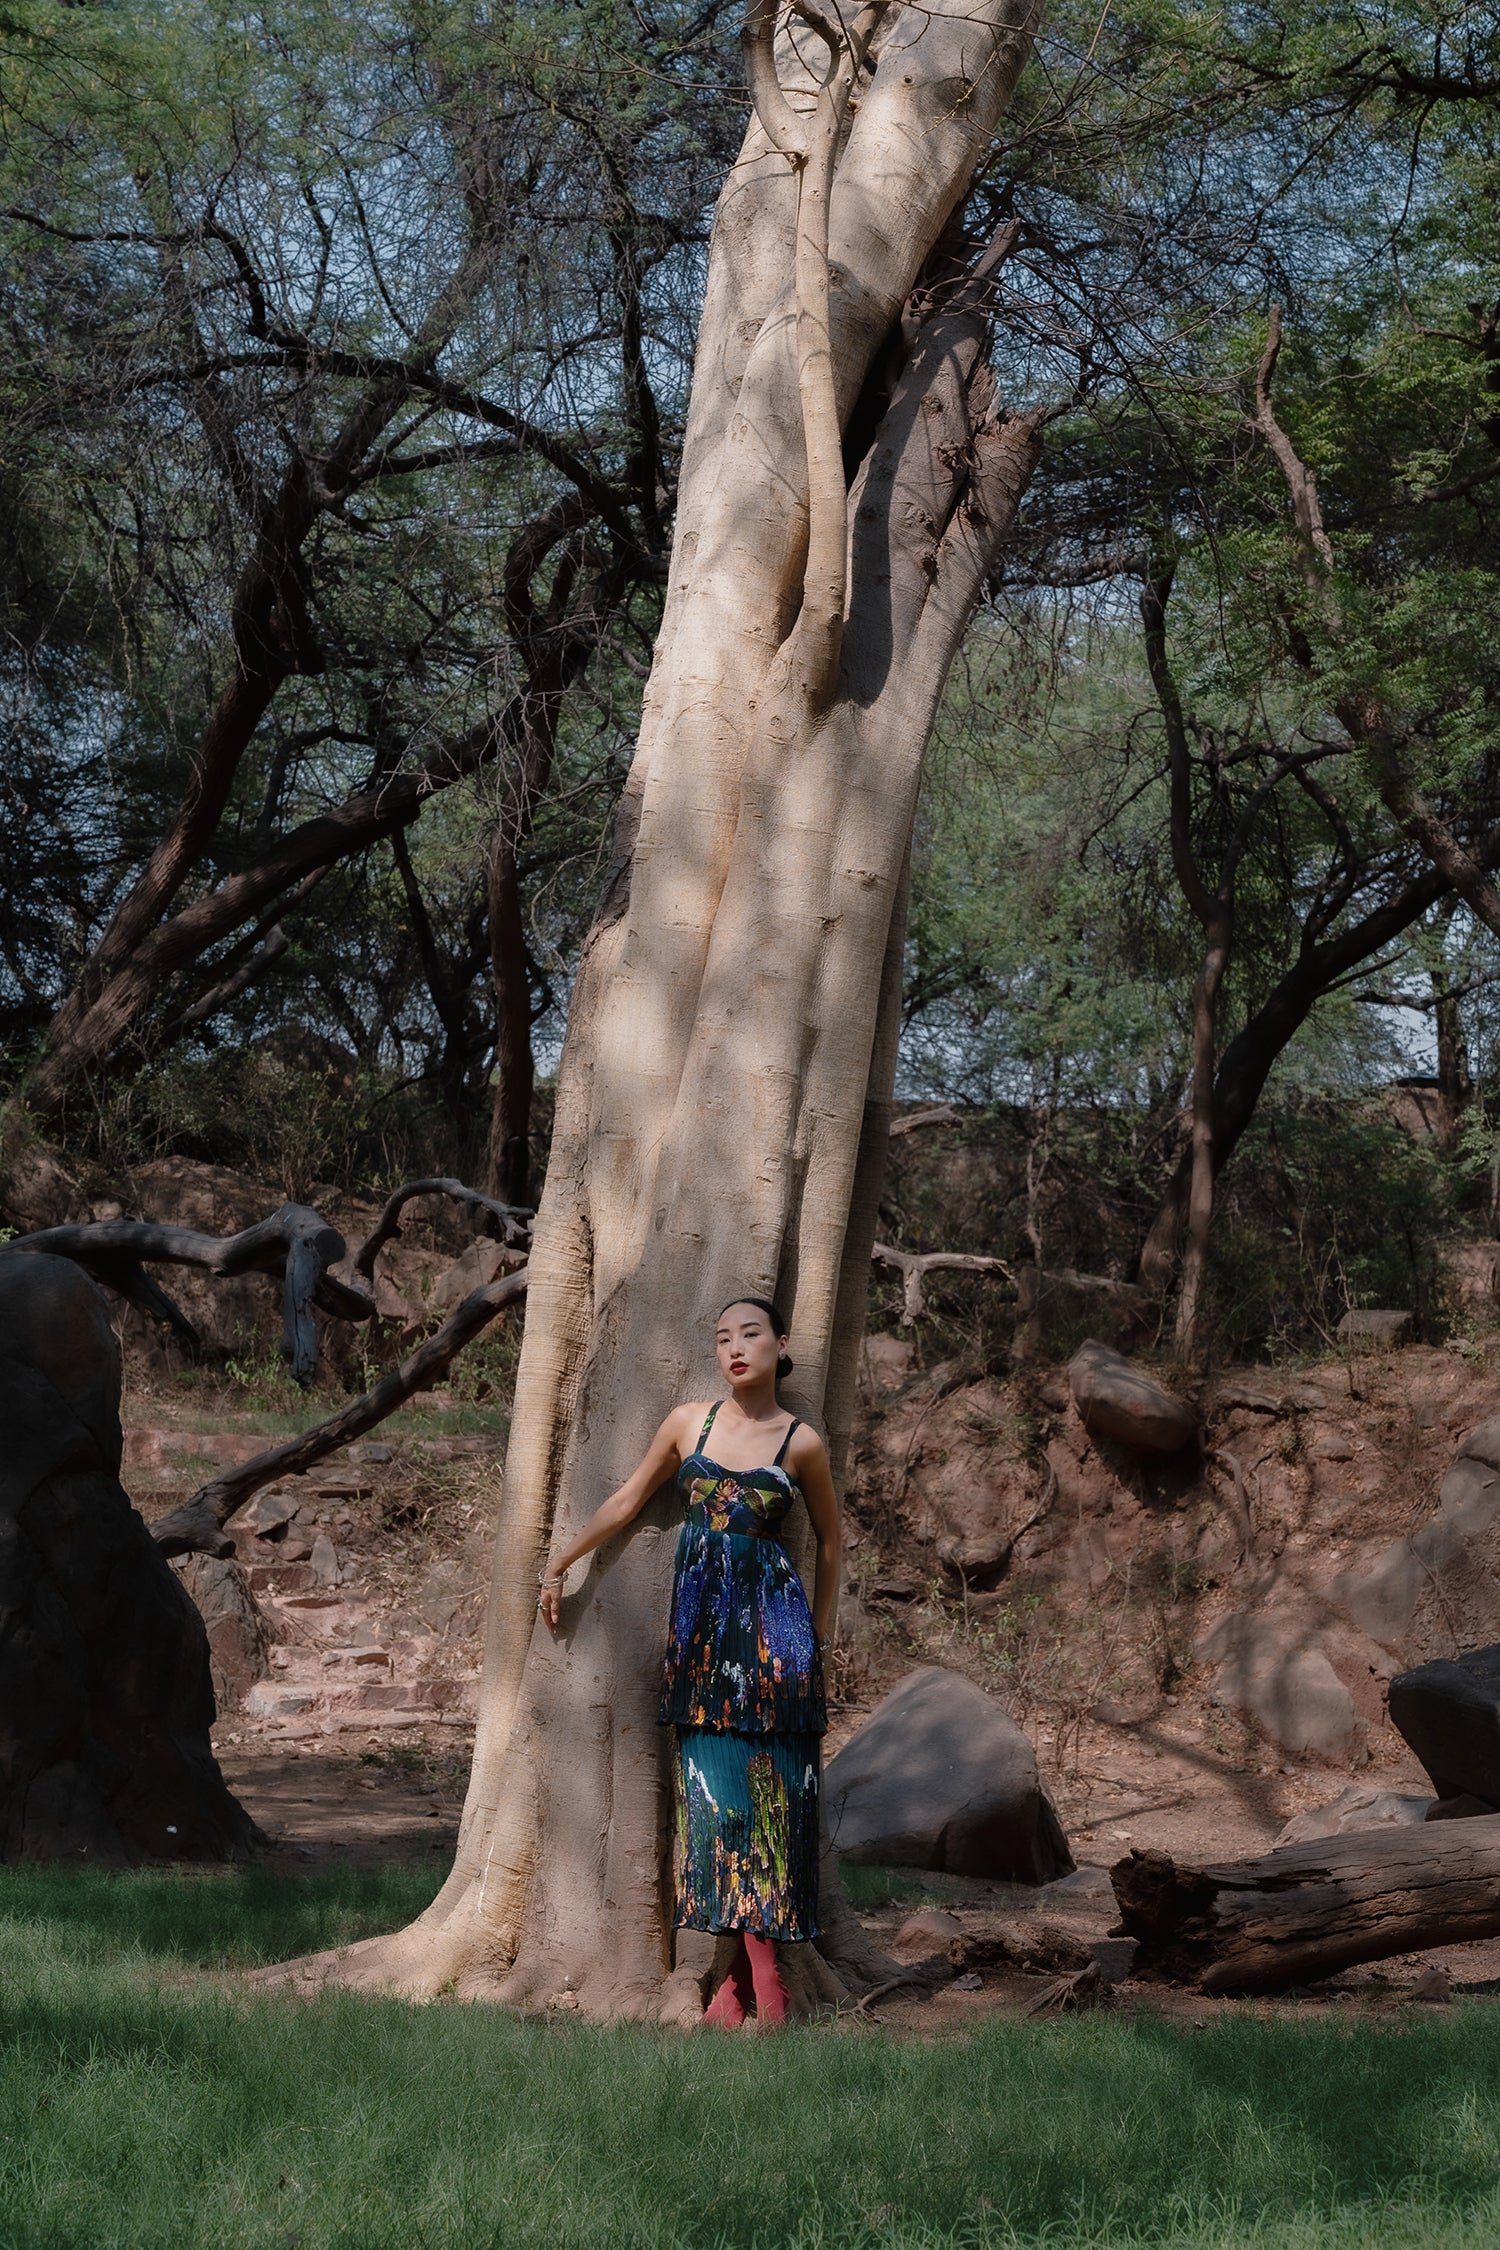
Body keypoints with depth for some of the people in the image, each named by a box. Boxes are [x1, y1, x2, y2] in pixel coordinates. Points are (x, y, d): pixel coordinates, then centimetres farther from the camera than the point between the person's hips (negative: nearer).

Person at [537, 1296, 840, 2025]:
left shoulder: (801, 1442, 2)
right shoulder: (689, 1421, 7)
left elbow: (829, 1538, 14)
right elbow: (627, 1501, 16)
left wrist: (817, 1632, 15)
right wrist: (558, 1563, 18)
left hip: (771, 1622, -2)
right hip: (700, 1621, 2)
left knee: (768, 1787, -5)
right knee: (712, 1785, -1)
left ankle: (760, 1974, -3)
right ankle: (744, 1975, 2)